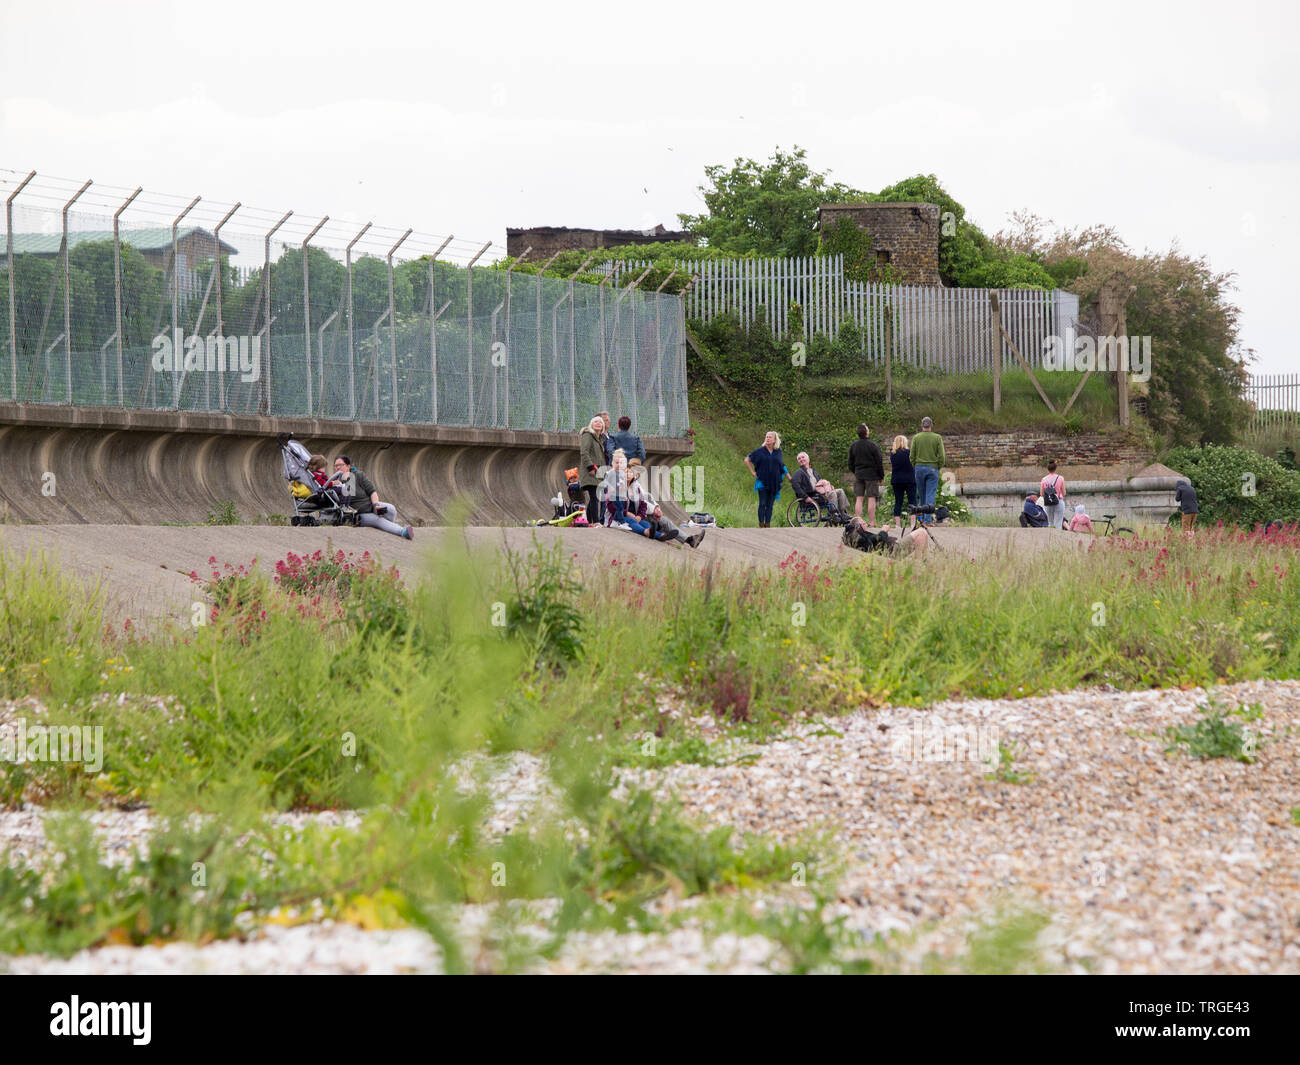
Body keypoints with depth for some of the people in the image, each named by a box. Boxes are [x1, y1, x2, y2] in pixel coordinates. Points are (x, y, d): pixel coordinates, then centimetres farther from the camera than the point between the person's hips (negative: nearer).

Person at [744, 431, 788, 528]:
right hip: (762, 482, -3)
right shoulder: (760, 451, -1)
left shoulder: (778, 452, 8)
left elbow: (782, 466, 20)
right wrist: (752, 472, -1)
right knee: (762, 504, -6)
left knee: (770, 505, 5)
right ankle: (761, 525, -4)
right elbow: (747, 460, 6)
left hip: (774, 483, 3)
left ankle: (768, 524, 10)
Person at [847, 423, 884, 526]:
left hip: (858, 475, 4)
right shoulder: (872, 445, -11)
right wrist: (881, 476, 4)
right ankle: (871, 522, -4)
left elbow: (850, 463, 12)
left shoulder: (853, 446, 4)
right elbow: (879, 462, -7)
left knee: (858, 499, 7)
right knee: (871, 499, -2)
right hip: (871, 475, -4)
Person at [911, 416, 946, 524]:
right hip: (933, 468, -2)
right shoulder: (937, 438, -4)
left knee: (921, 494, 13)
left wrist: (915, 467, 11)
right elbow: (942, 456, -6)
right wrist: (939, 467, 8)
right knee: (930, 494, -2)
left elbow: (912, 456, -1)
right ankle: (927, 520, -10)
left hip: (919, 467, 2)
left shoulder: (916, 438, -1)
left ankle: (923, 518, 22)